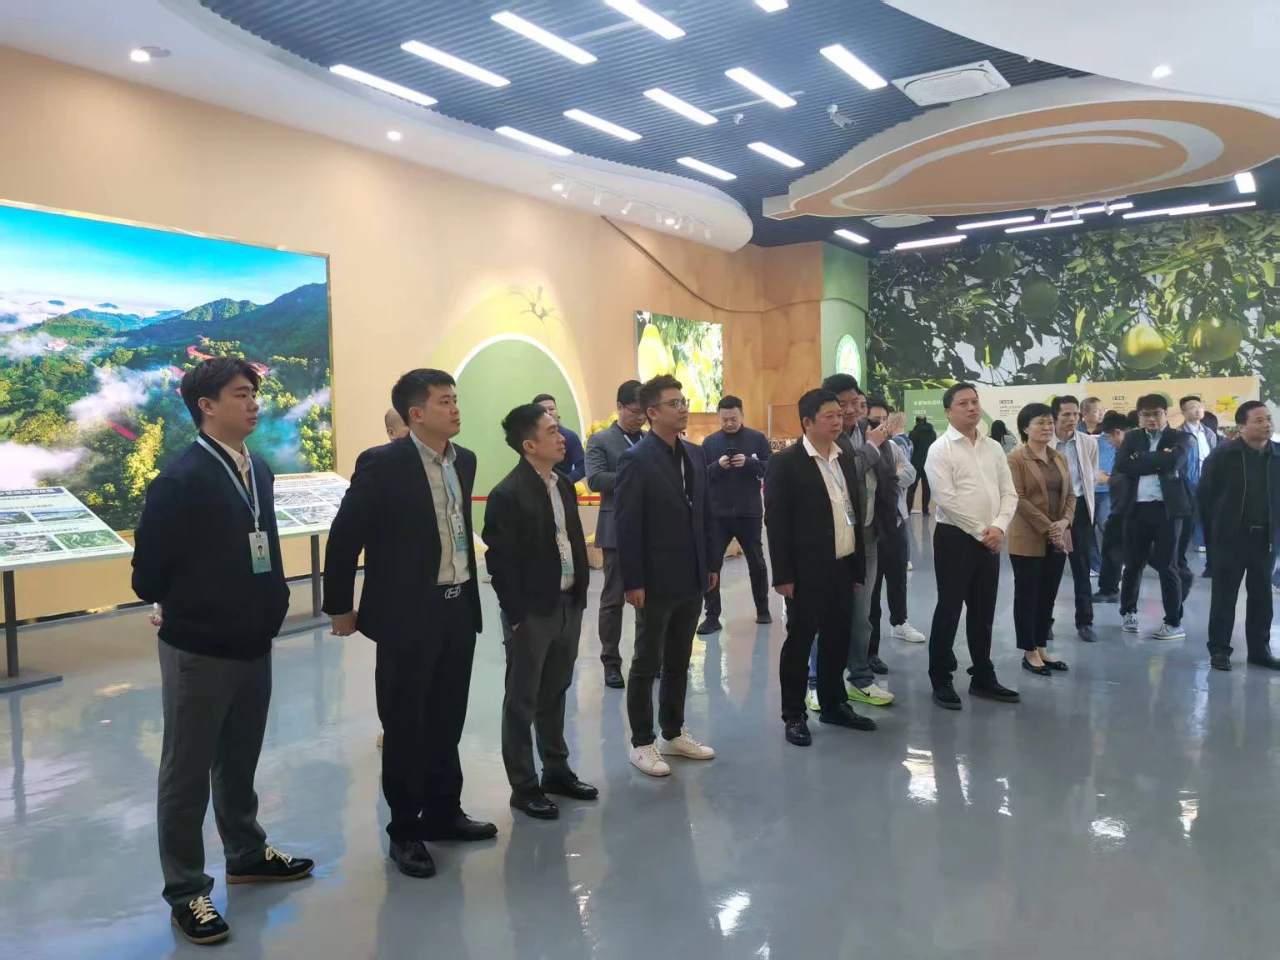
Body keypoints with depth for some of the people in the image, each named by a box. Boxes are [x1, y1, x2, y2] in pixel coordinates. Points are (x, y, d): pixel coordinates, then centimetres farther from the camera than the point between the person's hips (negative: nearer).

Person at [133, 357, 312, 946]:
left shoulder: (258, 471, 5)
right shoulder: (181, 479, -18)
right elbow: (149, 567, -14)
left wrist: (273, 601, 7)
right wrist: (176, 609, 2)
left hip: (254, 644, 7)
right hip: (198, 650, -6)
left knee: (240, 762, 22)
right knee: (188, 772, 9)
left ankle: (246, 854, 40)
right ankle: (186, 892, 22)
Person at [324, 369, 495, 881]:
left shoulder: (464, 460, 6)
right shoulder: (383, 464, -14)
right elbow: (344, 537, -9)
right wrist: (340, 607, -3)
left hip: (459, 608, 6)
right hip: (407, 614, -6)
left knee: (447, 720, 17)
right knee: (405, 725, 7)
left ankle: (443, 812, 33)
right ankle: (405, 830, 22)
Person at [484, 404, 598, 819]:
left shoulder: (563, 484, 8)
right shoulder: (507, 494, -16)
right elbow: (500, 562, -15)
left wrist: (580, 594, 10)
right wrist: (517, 616, -14)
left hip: (568, 605, 7)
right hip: (532, 612, -7)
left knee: (555, 695, 20)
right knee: (522, 702, 7)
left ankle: (557, 770, 33)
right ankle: (524, 786, 19)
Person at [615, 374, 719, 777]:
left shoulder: (694, 454, 9)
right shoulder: (636, 460, -13)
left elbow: (705, 514, 13)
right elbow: (627, 526, -15)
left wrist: (712, 563, 10)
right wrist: (633, 582, -17)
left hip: (692, 578, 7)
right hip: (657, 581, -6)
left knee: (678, 662, 16)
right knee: (647, 663, 6)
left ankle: (673, 734, 29)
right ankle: (642, 743, 18)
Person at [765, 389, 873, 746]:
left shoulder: (846, 457, 10)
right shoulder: (786, 462, -10)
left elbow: (855, 510, 13)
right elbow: (776, 522, -12)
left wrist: (858, 564, 10)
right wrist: (783, 575, -15)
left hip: (843, 567, 6)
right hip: (808, 570, -6)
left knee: (837, 640, 15)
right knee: (799, 641, 4)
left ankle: (833, 704, 30)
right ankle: (794, 715, 15)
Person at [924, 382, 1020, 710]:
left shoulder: (994, 448, 10)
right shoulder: (940, 449, -8)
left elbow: (1009, 493, 7)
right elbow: (946, 499, -15)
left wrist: (998, 527, -10)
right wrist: (981, 531, -13)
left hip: (990, 540, 6)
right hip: (955, 537, -5)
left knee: (983, 611, 14)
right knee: (949, 610, 1)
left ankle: (983, 677, 27)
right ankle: (941, 680, 13)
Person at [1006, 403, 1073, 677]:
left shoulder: (1060, 458, 12)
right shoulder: (1016, 458, -9)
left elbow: (1070, 494, 11)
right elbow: (1018, 499, -15)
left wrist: (1064, 522, -8)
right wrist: (1047, 528, -17)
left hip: (1058, 539, 6)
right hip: (1028, 539, -6)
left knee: (1048, 596, 12)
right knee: (1027, 596, 3)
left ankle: (1042, 648, 22)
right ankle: (1029, 652, 12)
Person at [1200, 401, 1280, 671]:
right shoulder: (1223, 454, -7)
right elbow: (1205, 495, -4)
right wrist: (1213, 532, -2)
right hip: (1230, 537, -3)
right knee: (1224, 595, 4)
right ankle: (1219, 649, 12)